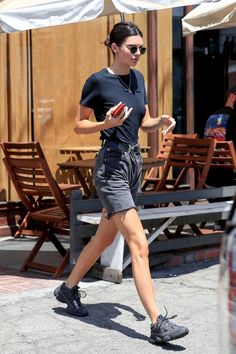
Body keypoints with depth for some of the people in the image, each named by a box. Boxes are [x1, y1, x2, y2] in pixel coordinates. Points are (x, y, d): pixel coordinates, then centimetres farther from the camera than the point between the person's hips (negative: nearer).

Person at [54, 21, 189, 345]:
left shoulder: (138, 78, 11)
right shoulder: (98, 81, -9)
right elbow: (79, 126, -3)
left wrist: (162, 121, -5)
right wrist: (107, 123, -21)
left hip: (134, 162, 8)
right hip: (111, 165, -8)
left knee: (105, 237, 18)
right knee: (139, 245, -13)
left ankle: (69, 288, 38)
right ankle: (158, 324, -12)